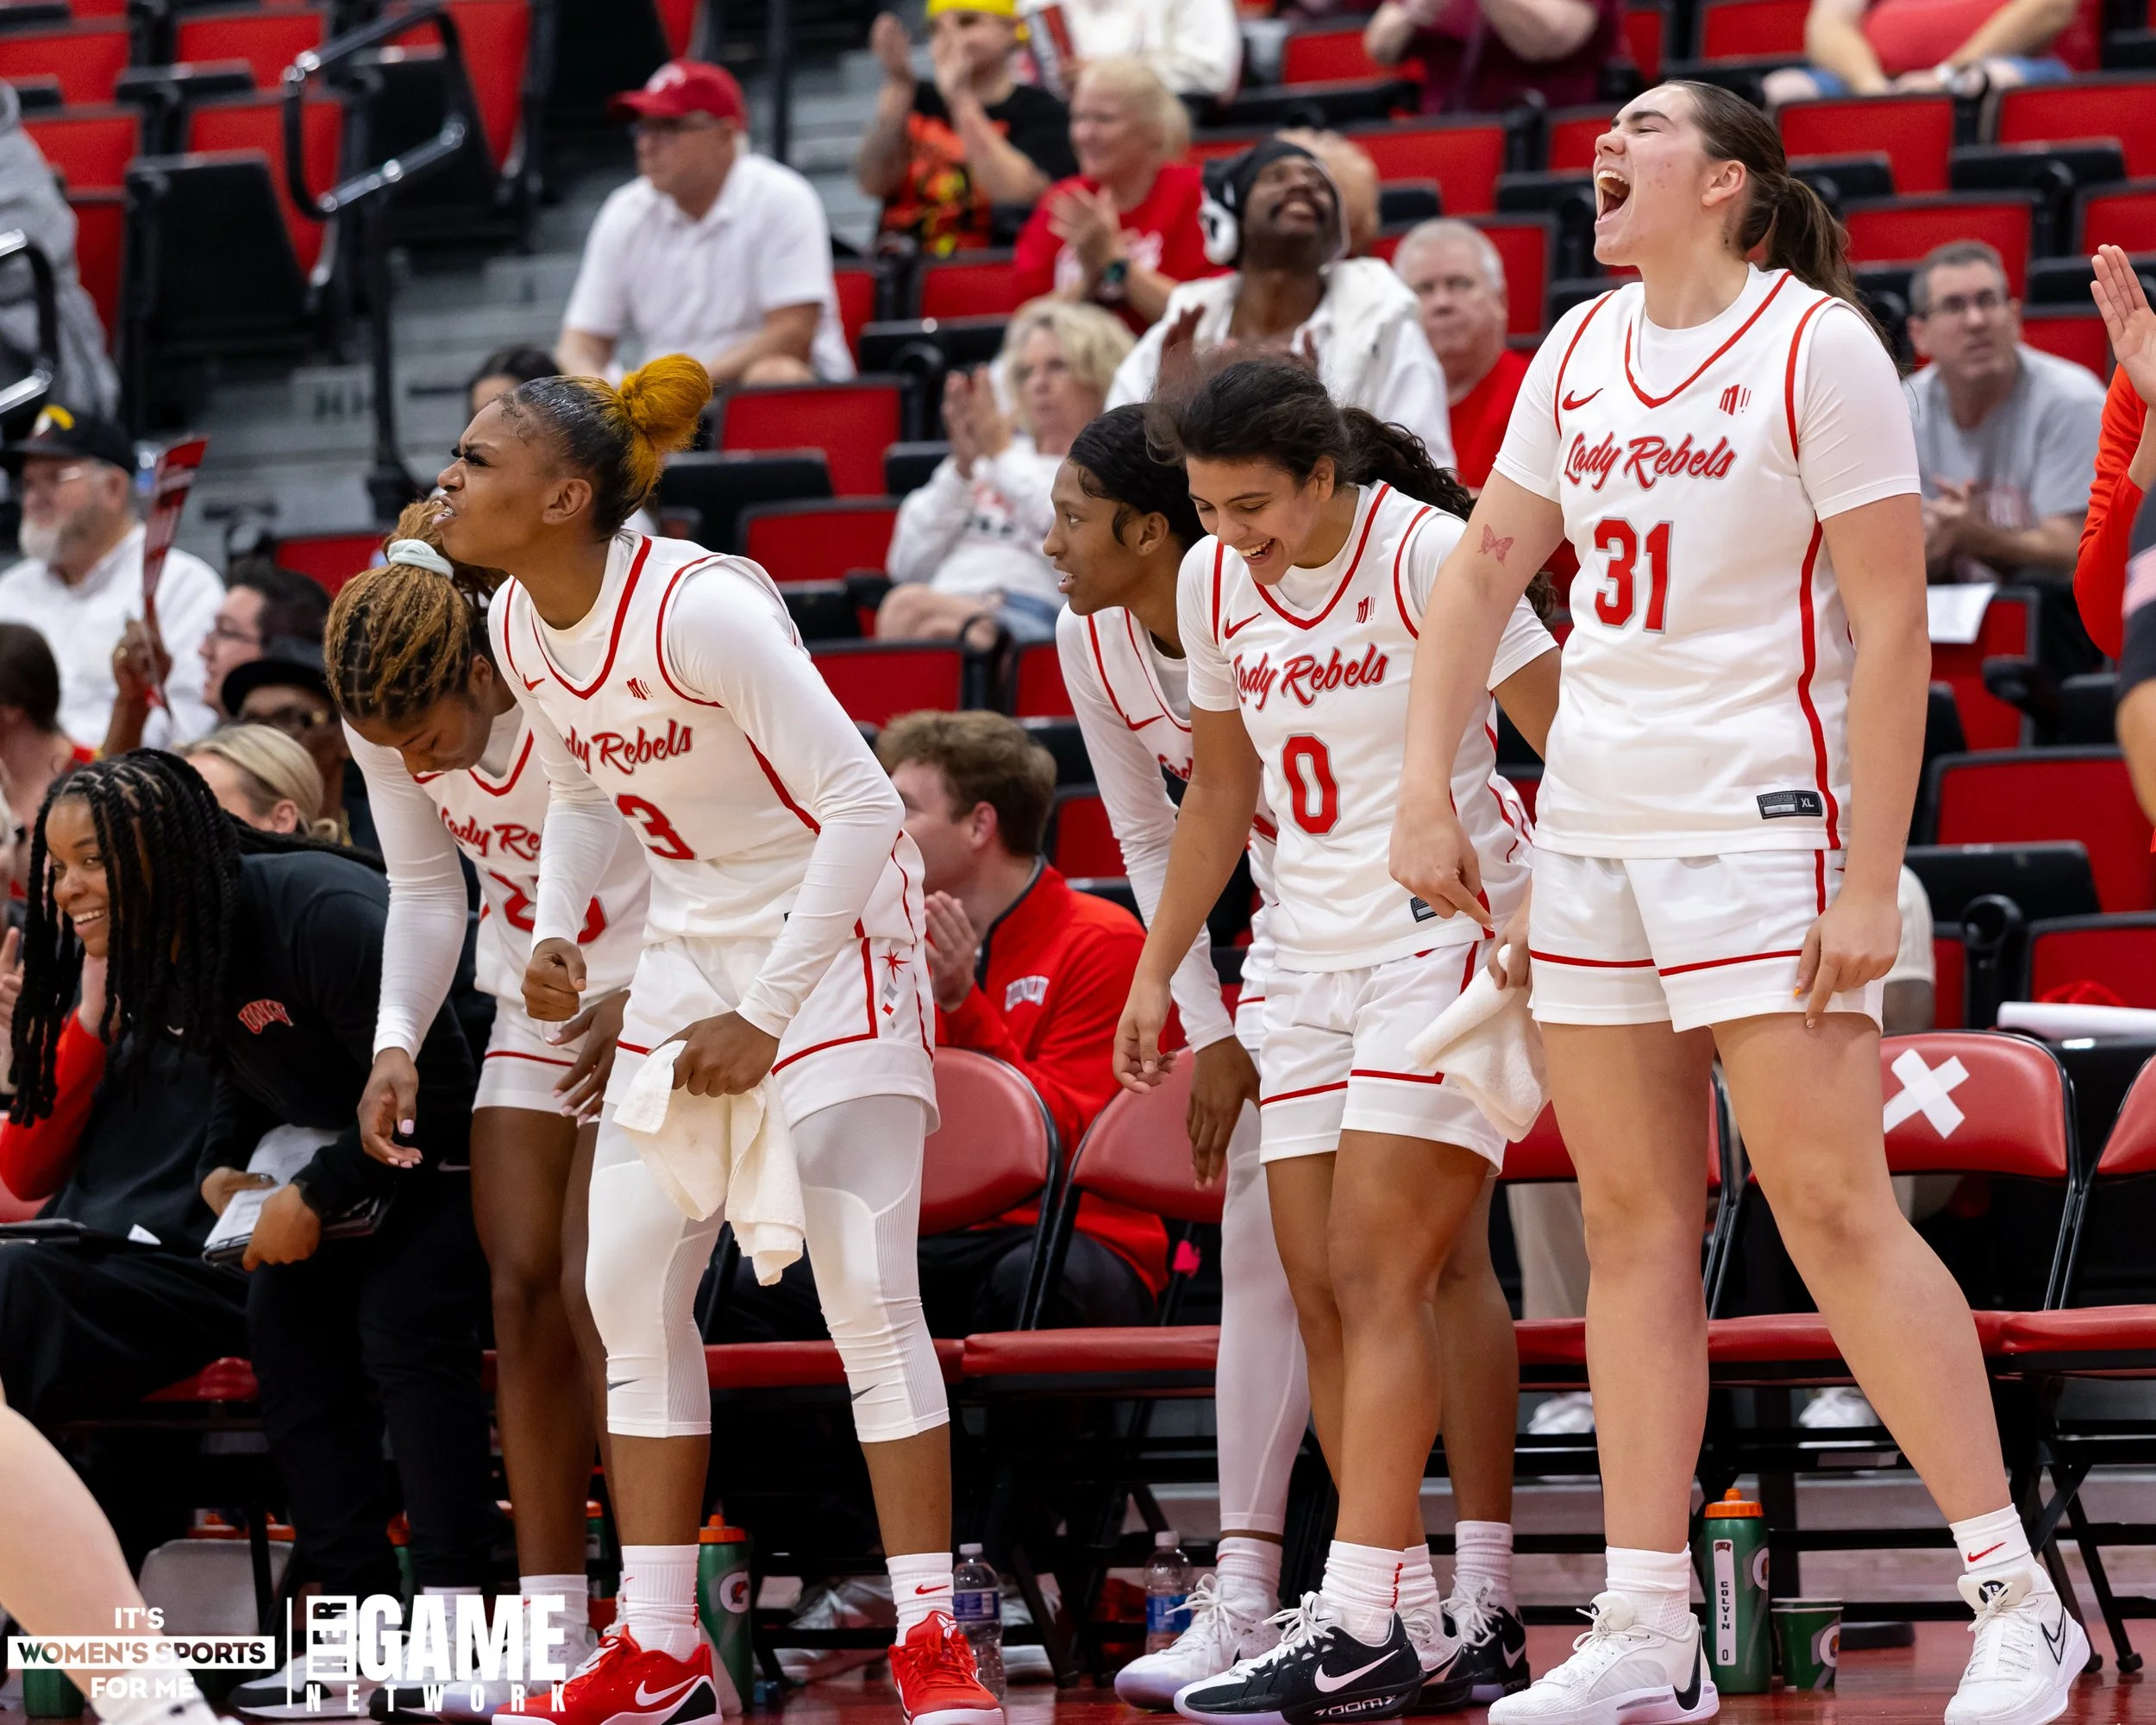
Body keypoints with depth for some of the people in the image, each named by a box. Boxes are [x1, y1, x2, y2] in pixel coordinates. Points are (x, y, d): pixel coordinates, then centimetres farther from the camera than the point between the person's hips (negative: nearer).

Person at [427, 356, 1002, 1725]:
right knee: (631, 1283, 4)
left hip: (837, 934, -8)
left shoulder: (697, 608, -26)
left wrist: (768, 1018, -24)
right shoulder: (519, 626, -2)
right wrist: (557, 932, -1)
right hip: (693, 937, 8)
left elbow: (863, 806, -24)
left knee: (866, 1286, -13)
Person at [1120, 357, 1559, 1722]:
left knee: (1376, 1271, -14)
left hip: (1450, 932, -7)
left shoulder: (1427, 554, -14)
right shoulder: (1214, 583, 6)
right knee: (1320, 1282, 2)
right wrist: (1158, 969, 18)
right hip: (1313, 947, 7)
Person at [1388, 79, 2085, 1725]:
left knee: (1836, 1214, -11)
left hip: (1762, 827, -7)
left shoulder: (1817, 346, -9)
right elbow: (1486, 568, 19)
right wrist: (1427, 788, 8)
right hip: (1590, 830, 7)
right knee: (1634, 1229, 5)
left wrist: (1869, 885, -17)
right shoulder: (1580, 351, 11)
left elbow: (1892, 623, -12)